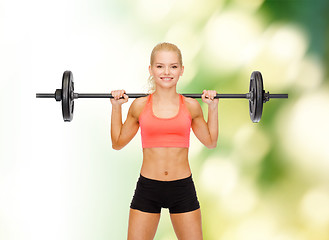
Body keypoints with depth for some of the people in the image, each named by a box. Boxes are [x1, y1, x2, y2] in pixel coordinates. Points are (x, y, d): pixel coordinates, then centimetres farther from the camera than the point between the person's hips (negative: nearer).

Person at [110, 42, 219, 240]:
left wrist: (213, 107, 6)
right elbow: (118, 143, 11)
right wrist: (116, 106, 5)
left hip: (183, 188, 1)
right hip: (148, 187, 0)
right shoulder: (140, 106, 0)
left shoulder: (191, 106, 1)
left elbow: (211, 142, 14)